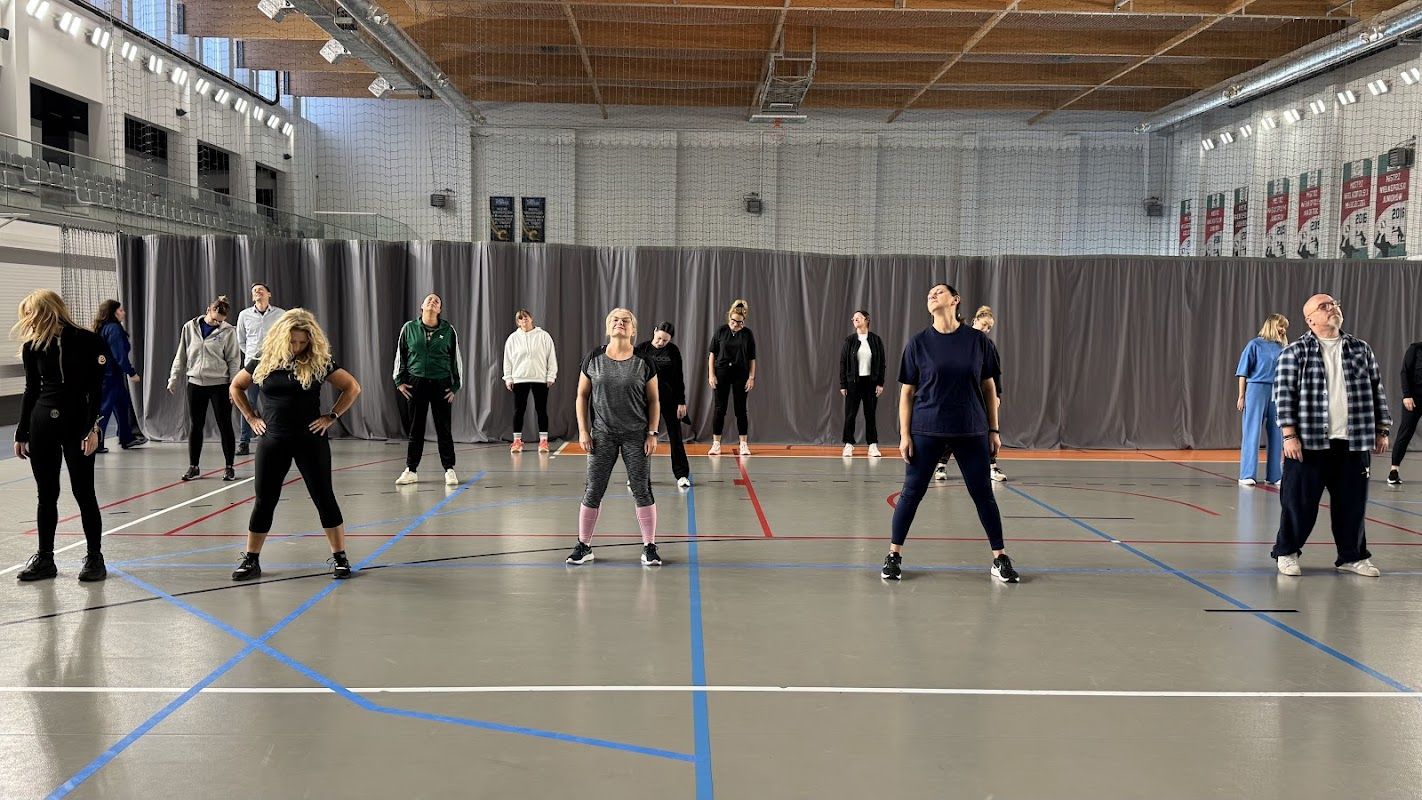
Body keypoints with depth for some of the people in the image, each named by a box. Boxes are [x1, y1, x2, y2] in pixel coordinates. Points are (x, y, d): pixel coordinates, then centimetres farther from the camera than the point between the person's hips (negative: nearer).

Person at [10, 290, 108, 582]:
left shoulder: (89, 342, -8)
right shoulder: (34, 345, 4)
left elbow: (96, 390, -7)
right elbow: (31, 390, 11)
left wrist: (93, 429, -14)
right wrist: (21, 433, 12)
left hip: (78, 424, -4)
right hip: (41, 425, 4)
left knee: (83, 492, 0)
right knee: (46, 495, 9)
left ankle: (94, 557, 11)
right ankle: (44, 558, 19)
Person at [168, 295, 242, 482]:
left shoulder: (228, 331, -5)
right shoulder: (190, 327, 3)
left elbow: (234, 361, -3)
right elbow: (181, 355, 11)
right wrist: (174, 378, 9)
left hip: (220, 384, -3)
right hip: (195, 383, 3)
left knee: (225, 426, 3)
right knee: (195, 426, 8)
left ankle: (229, 467, 12)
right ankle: (193, 467, 18)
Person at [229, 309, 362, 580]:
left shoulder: (319, 362, -5)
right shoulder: (264, 361, 1)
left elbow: (352, 388, -1)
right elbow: (236, 387, 16)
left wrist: (332, 417, -5)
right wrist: (251, 418, 7)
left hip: (311, 440, -2)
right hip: (272, 442, 2)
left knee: (324, 497, 2)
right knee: (264, 501, 7)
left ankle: (339, 557, 10)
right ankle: (251, 560, 19)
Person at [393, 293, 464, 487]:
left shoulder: (448, 331, 1)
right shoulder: (409, 328, 4)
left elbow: (456, 359, 6)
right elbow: (400, 355, 11)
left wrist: (455, 386, 3)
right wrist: (400, 381, 5)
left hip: (441, 384, -1)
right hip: (416, 384, 1)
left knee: (444, 428, 2)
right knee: (416, 429, 7)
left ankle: (449, 469, 9)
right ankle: (411, 470, 15)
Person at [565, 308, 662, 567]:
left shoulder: (644, 362, -2)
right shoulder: (593, 359, 0)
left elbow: (653, 401, 3)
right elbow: (582, 396, 6)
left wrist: (652, 433, -3)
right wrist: (583, 430, -1)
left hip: (636, 436, -1)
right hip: (602, 436, 1)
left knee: (642, 491, 2)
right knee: (593, 492, 3)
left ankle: (649, 548, 12)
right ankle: (583, 546, 16)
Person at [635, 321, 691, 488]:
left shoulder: (673, 351, -1)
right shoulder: (642, 349, -3)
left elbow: (678, 378, 2)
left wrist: (681, 402, -1)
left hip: (669, 399, 0)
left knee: (675, 435, 2)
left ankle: (682, 475, 8)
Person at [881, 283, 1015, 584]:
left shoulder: (977, 340, 1)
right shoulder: (918, 343, -1)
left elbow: (988, 387, 7)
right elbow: (907, 392, 2)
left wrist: (993, 429, 5)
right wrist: (904, 434, -3)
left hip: (972, 432, 1)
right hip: (926, 432, -1)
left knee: (983, 494, 6)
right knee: (912, 492, 2)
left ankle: (999, 559, 18)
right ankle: (894, 556, 15)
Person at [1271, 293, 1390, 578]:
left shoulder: (1361, 349, 11)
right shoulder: (1294, 353, -2)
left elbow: (1377, 391, 15)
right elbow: (1284, 394, -6)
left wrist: (1382, 430, 11)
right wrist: (1289, 435, -12)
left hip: (1353, 444, 4)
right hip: (1309, 442, -4)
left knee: (1352, 502, 9)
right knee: (1300, 501, 1)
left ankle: (1352, 556, 23)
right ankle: (1286, 553, 16)